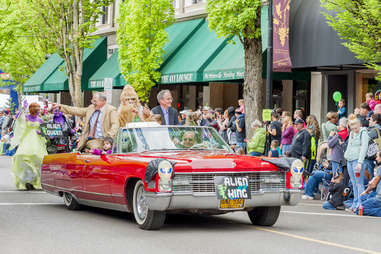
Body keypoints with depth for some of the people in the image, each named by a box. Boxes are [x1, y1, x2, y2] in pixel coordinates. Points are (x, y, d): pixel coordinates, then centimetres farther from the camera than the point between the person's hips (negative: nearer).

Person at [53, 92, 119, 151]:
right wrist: (61, 107, 16)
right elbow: (77, 111, 19)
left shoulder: (111, 110, -1)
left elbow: (115, 125, -11)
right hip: (88, 140, 6)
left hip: (101, 141, -6)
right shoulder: (91, 108, 17)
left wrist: (109, 138, -25)